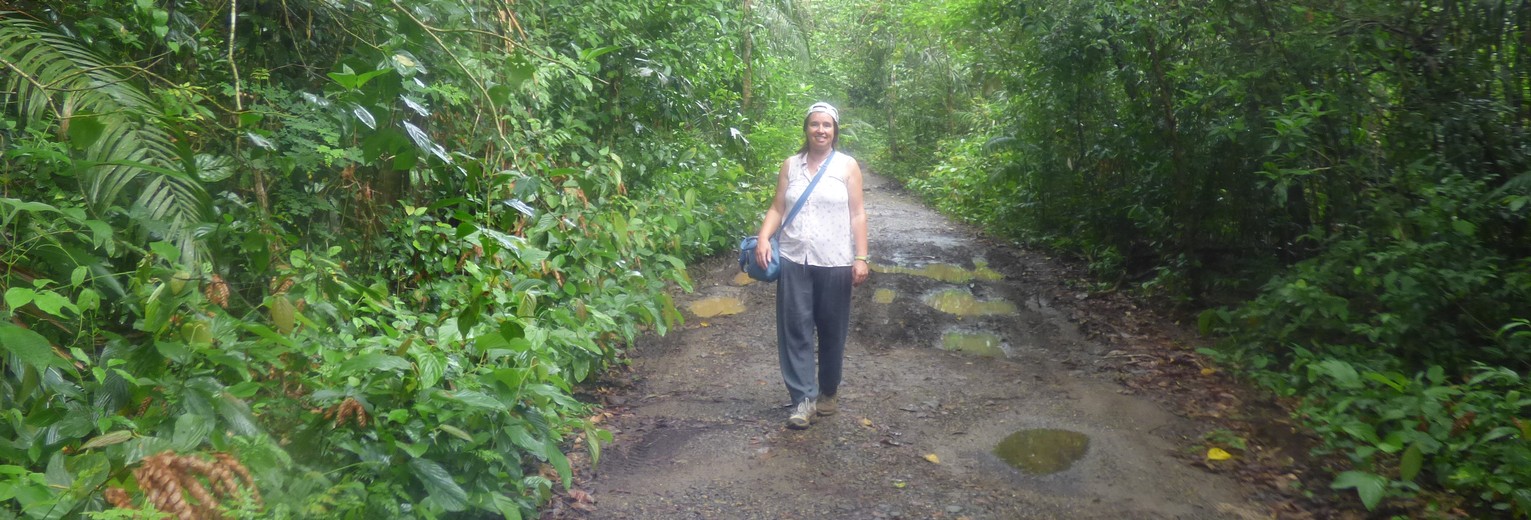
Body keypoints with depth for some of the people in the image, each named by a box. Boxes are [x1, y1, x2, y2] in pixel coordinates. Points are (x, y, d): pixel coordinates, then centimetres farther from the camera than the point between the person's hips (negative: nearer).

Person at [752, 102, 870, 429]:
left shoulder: (847, 166, 3)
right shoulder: (790, 165, 8)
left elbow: (857, 214, 1)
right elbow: (777, 209, 8)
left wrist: (861, 258, -6)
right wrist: (763, 238, -10)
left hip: (834, 263, -1)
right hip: (794, 260, 1)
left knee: (832, 330, 9)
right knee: (795, 329, -2)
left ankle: (828, 391, 27)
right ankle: (803, 398, 4)